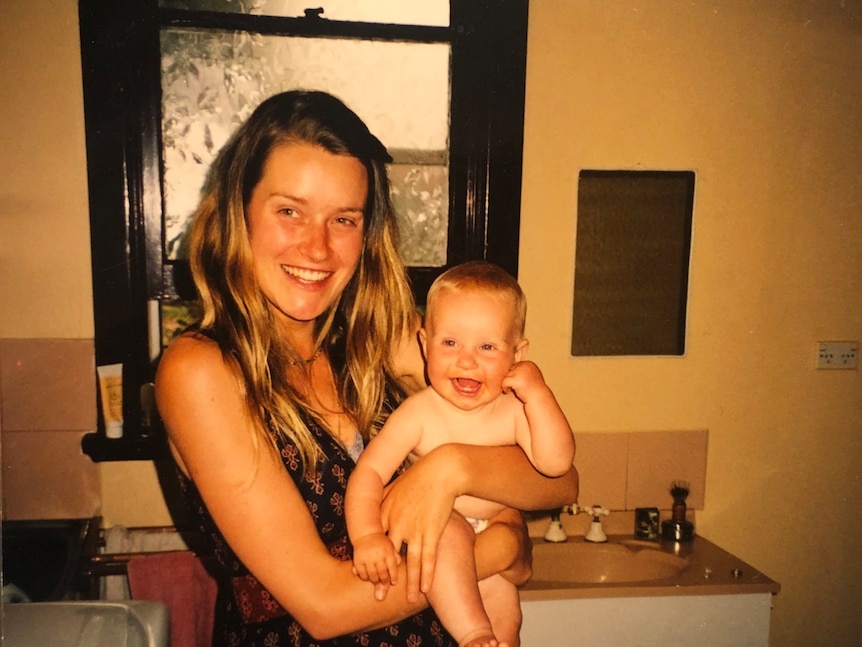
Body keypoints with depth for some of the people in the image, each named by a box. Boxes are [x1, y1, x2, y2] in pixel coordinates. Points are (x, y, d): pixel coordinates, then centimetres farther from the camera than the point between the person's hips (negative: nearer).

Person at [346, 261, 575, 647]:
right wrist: (366, 535, -34)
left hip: (493, 541, 3)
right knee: (449, 534, -32)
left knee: (506, 614, -7)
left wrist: (537, 393, -27)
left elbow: (557, 463, -21)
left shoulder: (515, 410, -11)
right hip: (430, 534, -3)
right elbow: (369, 471, -19)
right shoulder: (419, 413, -17)